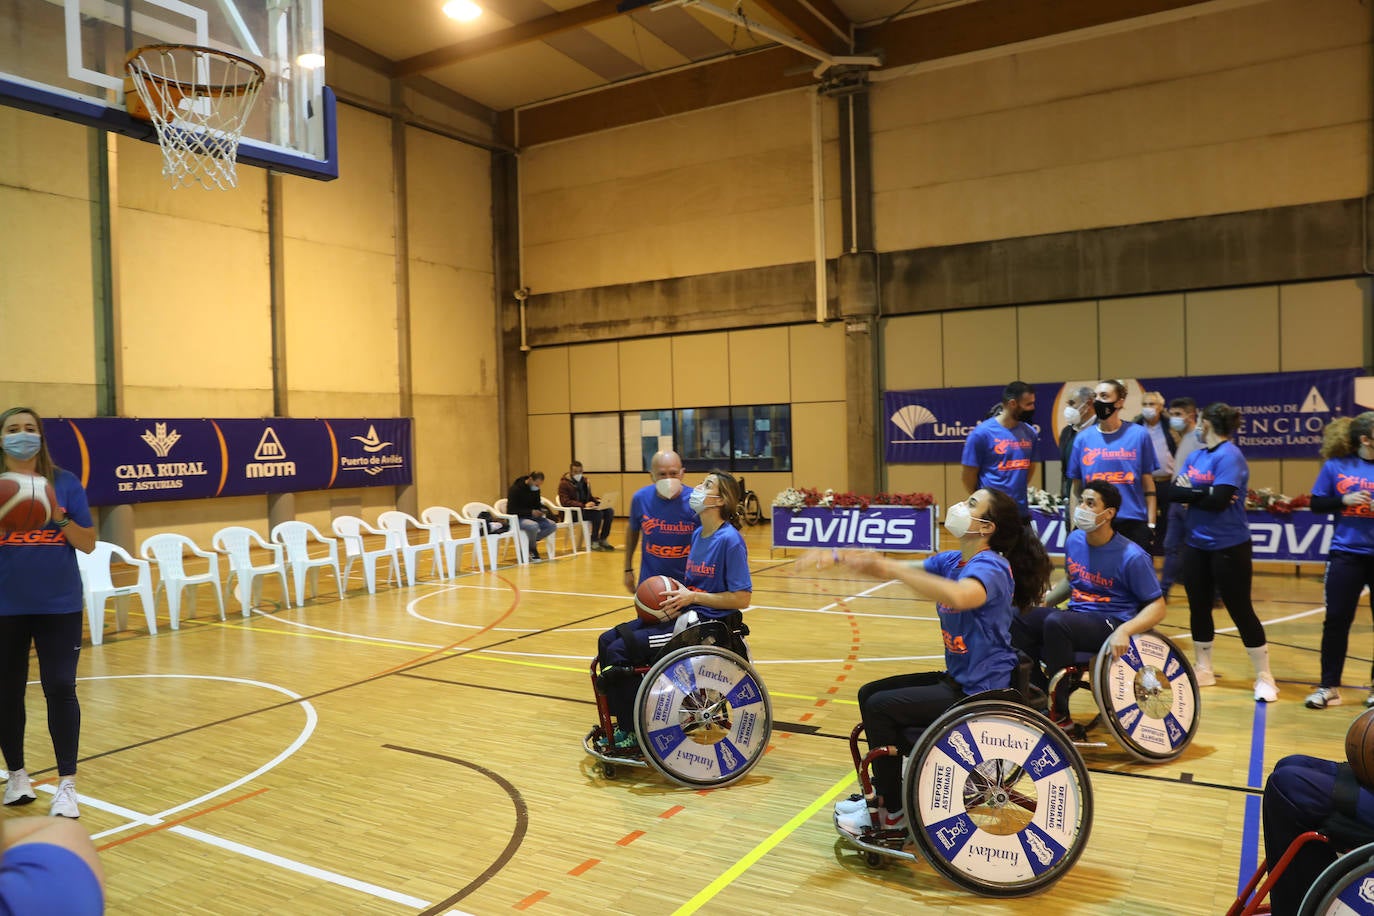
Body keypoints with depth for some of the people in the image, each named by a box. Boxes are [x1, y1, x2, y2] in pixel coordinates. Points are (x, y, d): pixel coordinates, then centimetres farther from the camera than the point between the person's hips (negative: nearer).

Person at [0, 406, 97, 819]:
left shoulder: (65, 482, -1)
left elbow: (88, 543, -1)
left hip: (59, 604, -1)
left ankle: (66, 784, 2)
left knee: (60, 689, -4)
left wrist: (59, 517, -18)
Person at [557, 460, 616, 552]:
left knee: (609, 511, -15)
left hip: (587, 508, 7)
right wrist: (584, 505, -26)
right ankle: (594, 541, -16)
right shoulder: (564, 483, -6)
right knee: (598, 513, -31)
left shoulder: (584, 481, 16)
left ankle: (603, 539, -5)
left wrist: (597, 500, 3)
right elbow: (565, 502, -16)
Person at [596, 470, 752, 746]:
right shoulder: (698, 535, 11)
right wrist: (676, 597, -1)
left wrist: (692, 597, -18)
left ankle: (631, 733, 3)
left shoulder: (730, 540, -15)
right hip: (682, 614, 9)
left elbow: (741, 598, -17)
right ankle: (621, 721, 13)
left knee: (619, 651, -15)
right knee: (607, 641, 2)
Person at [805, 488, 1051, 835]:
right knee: (869, 694, 10)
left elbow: (959, 596, -45)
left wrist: (888, 567, -42)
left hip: (982, 691, -9)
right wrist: (836, 557, -8)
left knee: (881, 706, -13)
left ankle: (891, 812, 4)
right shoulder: (952, 561, 5)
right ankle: (883, 792, 23)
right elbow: (896, 569, 4)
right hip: (957, 679, 9)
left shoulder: (991, 567, -22)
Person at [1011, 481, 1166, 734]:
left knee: (1055, 623, -35)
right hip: (1075, 615, 7)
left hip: (1111, 624, -7)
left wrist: (1125, 631, -29)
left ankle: (1060, 714, -20)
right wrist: (1046, 598, 6)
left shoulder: (1132, 557, -14)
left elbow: (1157, 607, -12)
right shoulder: (1074, 540, 4)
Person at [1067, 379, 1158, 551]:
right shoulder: (1083, 438, 4)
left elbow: (1148, 485, 4)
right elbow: (1076, 489, 8)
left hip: (1133, 524, -1)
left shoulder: (1138, 435, 1)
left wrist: (1151, 525, -1)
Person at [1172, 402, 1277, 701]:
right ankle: (1203, 669, 27)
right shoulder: (1195, 456, 9)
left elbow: (1219, 500, -23)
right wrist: (1204, 493, -16)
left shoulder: (1229, 456, -14)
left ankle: (1264, 677, 13)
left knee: (1240, 610, 0)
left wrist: (1191, 492, -8)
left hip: (1229, 547, -7)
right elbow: (1175, 491, -1)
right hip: (1196, 544, 7)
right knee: (1198, 607, 13)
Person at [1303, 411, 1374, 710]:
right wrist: (1344, 499, -15)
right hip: (1346, 554, 0)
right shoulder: (1336, 466, -2)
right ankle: (1329, 687, 12)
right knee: (1336, 620, 3)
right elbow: (1316, 503, 2)